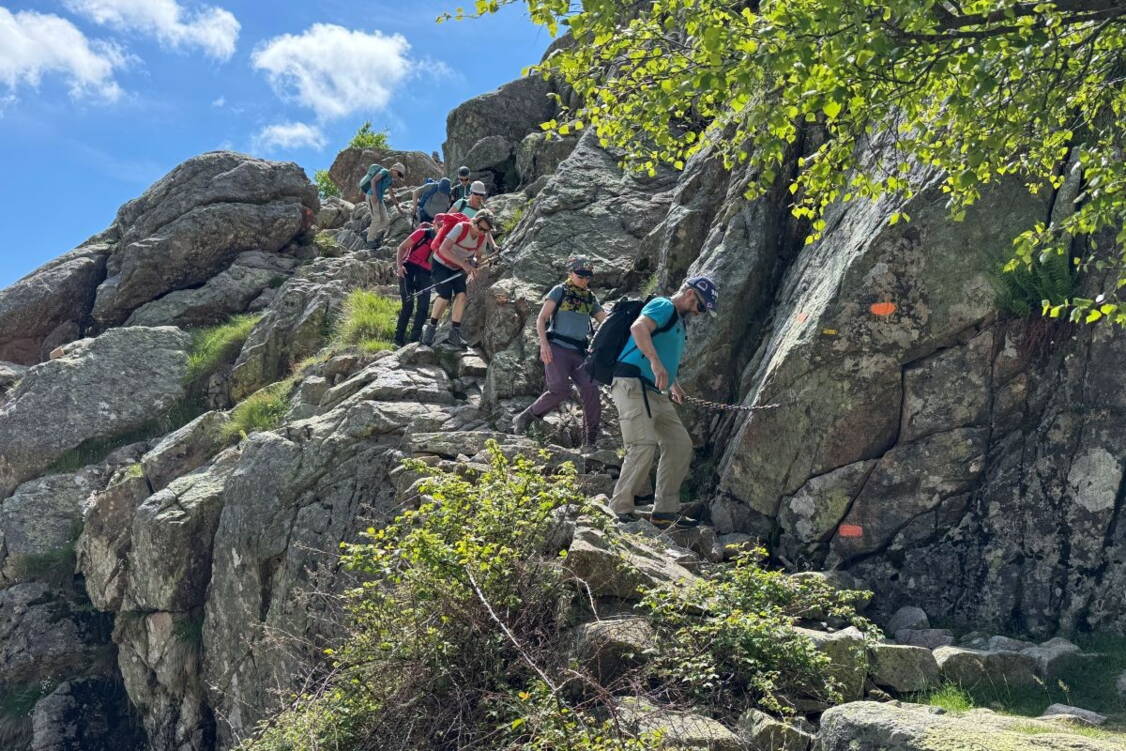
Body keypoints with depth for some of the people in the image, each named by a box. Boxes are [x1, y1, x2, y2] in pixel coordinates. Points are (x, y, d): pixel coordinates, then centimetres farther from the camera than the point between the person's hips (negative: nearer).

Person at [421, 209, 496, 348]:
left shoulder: (483, 237, -9)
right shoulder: (461, 228, -27)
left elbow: (477, 256, 8)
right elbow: (444, 249, -35)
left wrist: (473, 268, -14)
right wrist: (464, 264, -41)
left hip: (457, 269, 5)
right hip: (441, 264, -5)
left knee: (461, 295, -15)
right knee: (445, 295, -22)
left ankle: (455, 333, -7)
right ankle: (430, 328, -5)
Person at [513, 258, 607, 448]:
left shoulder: (590, 298, 18)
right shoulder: (559, 291, 5)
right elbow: (541, 318, -1)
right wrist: (544, 343, -14)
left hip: (579, 353, 4)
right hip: (557, 348, -4)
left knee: (590, 389, -12)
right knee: (560, 390, -19)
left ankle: (590, 440, -7)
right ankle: (525, 417, 1)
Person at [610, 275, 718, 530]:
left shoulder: (678, 321, 26)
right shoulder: (663, 306, -4)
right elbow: (638, 328, -25)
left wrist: (673, 384, 22)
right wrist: (656, 362, -36)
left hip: (655, 393, 10)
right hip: (632, 384, -10)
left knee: (680, 445, 5)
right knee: (644, 446, -20)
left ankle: (665, 512, 7)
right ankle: (620, 509, -13)